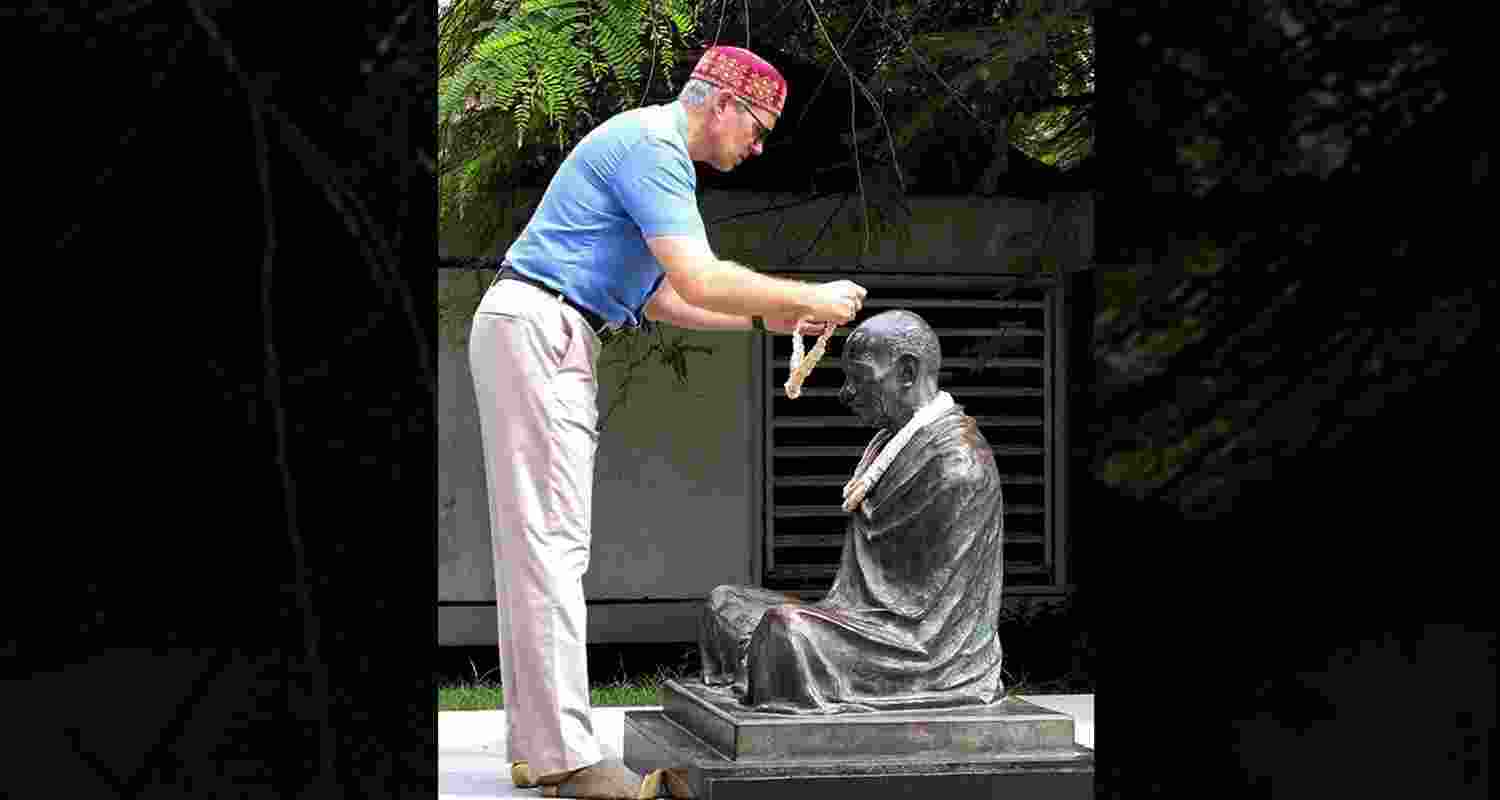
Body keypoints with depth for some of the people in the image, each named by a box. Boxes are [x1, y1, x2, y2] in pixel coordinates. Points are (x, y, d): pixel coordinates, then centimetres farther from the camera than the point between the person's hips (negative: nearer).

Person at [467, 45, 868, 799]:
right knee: (549, 539, -13)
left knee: (544, 541, 8)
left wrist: (766, 318, 15)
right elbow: (699, 282, -22)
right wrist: (809, 297, -11)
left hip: (550, 341, 11)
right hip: (535, 332, -11)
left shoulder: (654, 150, 21)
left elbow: (662, 299, 24)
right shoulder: (651, 146, -13)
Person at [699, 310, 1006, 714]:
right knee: (724, 603, 7)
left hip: (929, 651, -11)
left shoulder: (957, 462, -18)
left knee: (785, 627, -33)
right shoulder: (891, 442, 15)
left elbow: (926, 597, -18)